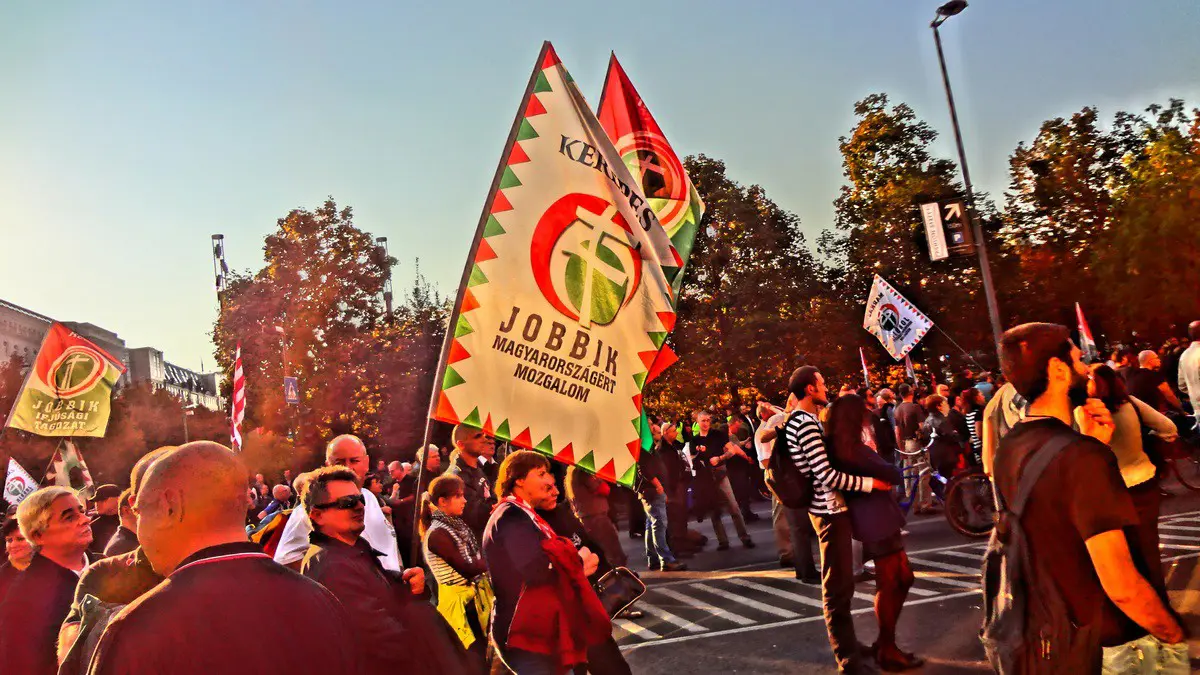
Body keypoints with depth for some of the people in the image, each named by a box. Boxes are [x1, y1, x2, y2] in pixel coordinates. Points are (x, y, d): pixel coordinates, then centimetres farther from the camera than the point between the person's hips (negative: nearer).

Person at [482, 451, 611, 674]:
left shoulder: (521, 515, 17)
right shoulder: (513, 516, -16)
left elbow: (547, 557, 14)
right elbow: (535, 570, -28)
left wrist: (575, 562, -6)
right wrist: (578, 562, -12)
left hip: (533, 630, 10)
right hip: (527, 634, -10)